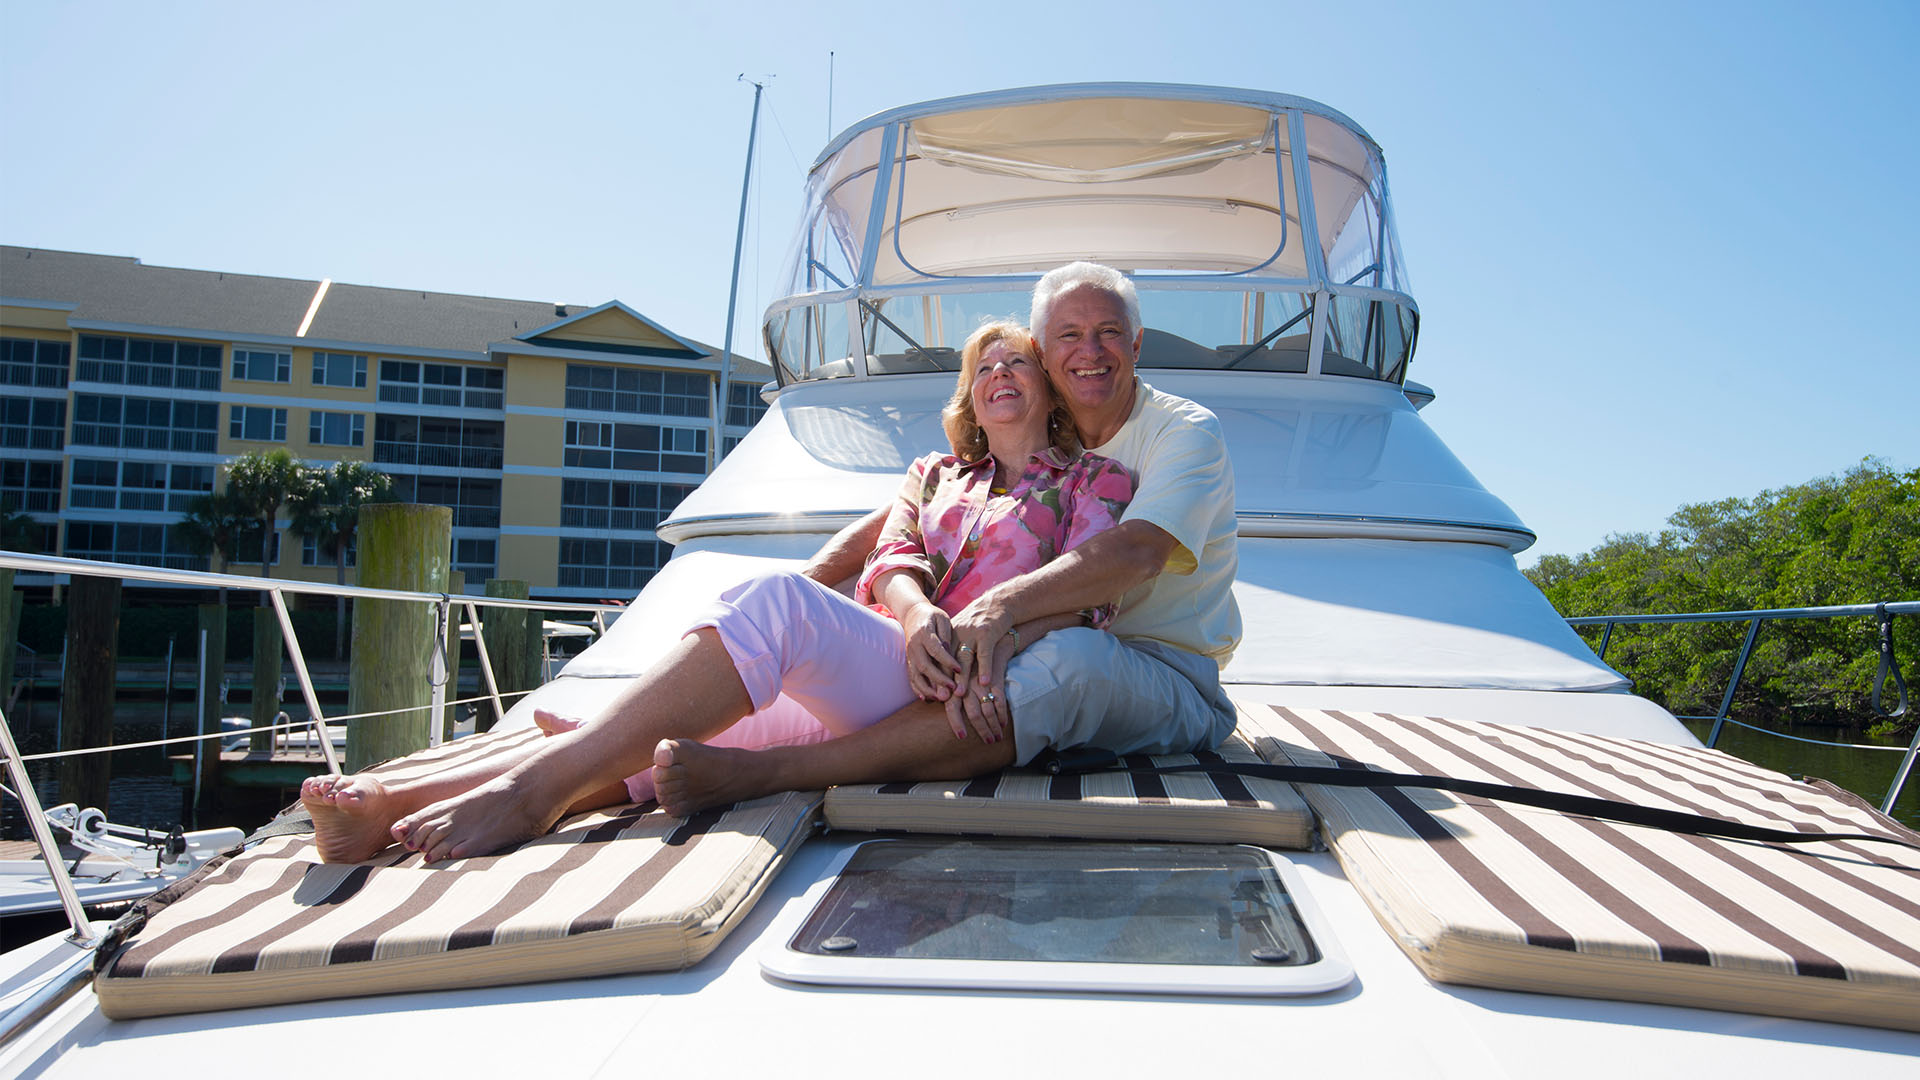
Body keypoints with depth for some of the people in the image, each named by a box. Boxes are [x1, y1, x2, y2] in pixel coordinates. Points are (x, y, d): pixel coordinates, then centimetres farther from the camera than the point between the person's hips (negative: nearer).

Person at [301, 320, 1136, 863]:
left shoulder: (1096, 480, 19)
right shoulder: (934, 475, 31)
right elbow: (893, 561, 11)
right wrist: (917, 614, -13)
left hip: (967, 692, -5)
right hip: (862, 695, 5)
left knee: (776, 600, -32)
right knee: (681, 733, -20)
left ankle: (536, 790, -39)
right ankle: (393, 803, -34)